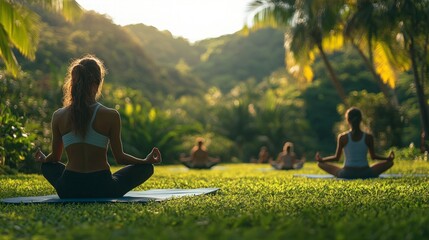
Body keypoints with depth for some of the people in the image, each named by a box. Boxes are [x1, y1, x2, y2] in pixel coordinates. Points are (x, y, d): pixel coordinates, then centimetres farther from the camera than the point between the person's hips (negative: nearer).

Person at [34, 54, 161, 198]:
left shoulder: (58, 116, -4)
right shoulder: (110, 116, -11)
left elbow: (55, 157, 9)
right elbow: (119, 158, -2)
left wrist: (42, 159, 33)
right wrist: (147, 160, 16)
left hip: (68, 191, 2)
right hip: (102, 189, -1)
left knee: (47, 166, 35)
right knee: (147, 167, 19)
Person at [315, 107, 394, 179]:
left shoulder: (342, 137, -8)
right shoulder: (368, 137, -6)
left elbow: (337, 157, -1)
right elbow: (373, 156, 4)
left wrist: (321, 159, 14)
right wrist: (388, 158, 21)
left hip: (346, 174, -1)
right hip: (365, 174, 1)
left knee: (321, 163, 16)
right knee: (389, 162, 20)